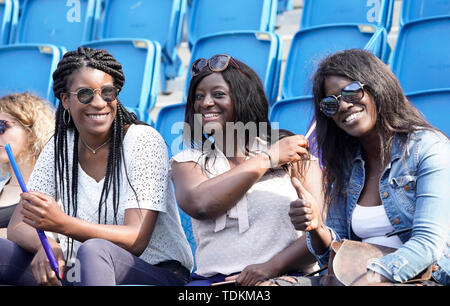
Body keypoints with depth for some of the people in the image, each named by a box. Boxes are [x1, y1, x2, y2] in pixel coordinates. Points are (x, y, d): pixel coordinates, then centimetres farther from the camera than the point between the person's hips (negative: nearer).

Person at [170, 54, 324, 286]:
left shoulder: (291, 151, 12)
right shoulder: (188, 162, 17)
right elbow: (199, 204, -7)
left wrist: (273, 266, -14)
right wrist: (267, 159, 0)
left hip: (286, 276, -2)